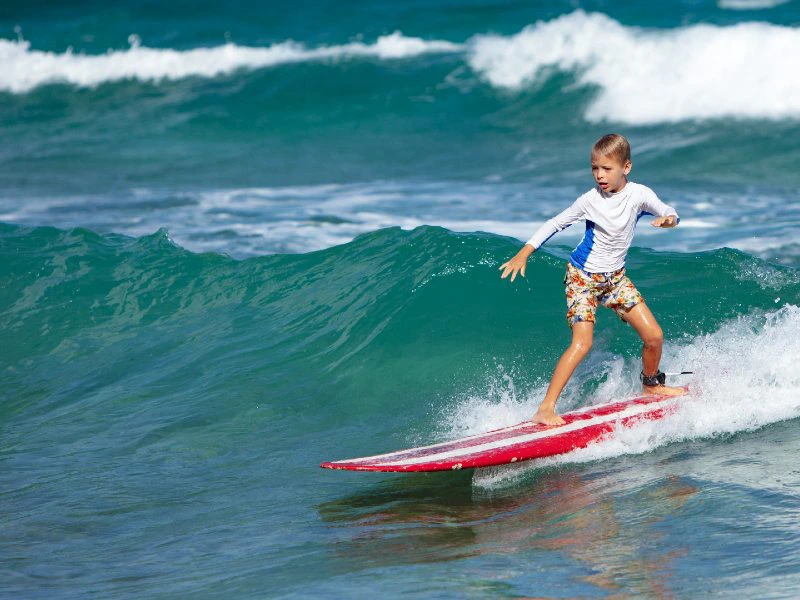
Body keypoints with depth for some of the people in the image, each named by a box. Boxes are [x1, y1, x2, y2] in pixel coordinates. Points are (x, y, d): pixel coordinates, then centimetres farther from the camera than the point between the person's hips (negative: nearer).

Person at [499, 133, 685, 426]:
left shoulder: (639, 194, -11)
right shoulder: (590, 200, -15)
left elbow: (669, 213, -3)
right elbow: (555, 224, -5)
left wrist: (668, 219, -29)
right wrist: (524, 253, -11)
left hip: (615, 277, 4)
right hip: (582, 277, -4)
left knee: (654, 336, 0)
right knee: (582, 343, -20)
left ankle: (651, 385, 31)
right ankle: (545, 410, -23)